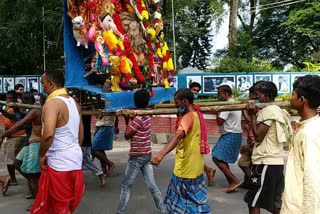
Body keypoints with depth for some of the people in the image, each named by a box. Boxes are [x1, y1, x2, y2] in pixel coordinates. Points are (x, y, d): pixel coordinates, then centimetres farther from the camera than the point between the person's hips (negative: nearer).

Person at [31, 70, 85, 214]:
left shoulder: (52, 102, -16)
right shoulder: (73, 102, 10)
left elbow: (48, 134, -32)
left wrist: (41, 154, -16)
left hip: (59, 162, -8)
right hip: (75, 158, 8)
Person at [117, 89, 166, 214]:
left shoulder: (138, 118, -18)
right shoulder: (147, 116, 7)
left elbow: (127, 135, -10)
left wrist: (130, 119, -5)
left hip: (137, 156, -8)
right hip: (147, 155, 8)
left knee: (126, 185, 5)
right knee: (151, 185, 12)